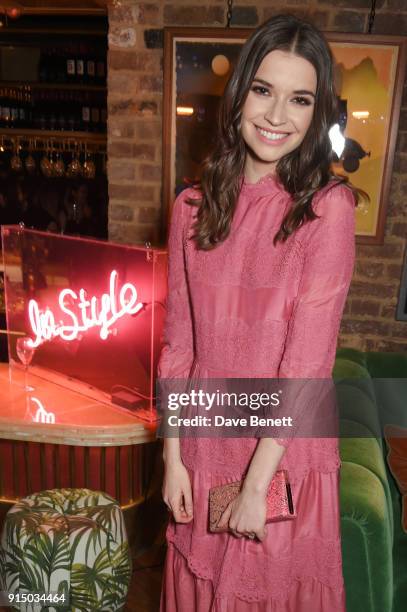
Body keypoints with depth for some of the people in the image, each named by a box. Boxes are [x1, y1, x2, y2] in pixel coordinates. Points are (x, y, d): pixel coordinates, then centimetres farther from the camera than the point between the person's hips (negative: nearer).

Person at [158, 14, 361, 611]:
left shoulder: (328, 206, -13)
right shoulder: (193, 206, -2)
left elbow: (308, 358, -17)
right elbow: (178, 342, 0)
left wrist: (258, 482, -15)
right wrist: (172, 455, 0)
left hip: (286, 448, -3)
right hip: (204, 441, 4)